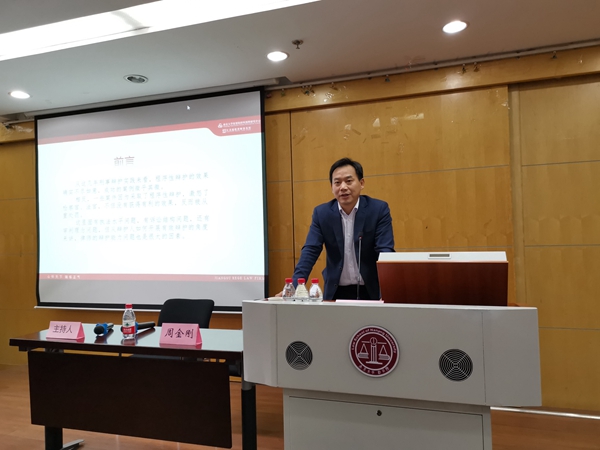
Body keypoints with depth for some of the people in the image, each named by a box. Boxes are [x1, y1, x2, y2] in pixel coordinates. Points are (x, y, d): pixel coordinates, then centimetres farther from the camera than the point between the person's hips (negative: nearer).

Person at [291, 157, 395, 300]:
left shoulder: (379, 209, -6)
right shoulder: (321, 212, -1)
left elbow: (385, 251, -12)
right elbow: (310, 251, -6)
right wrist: (294, 287, -19)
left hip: (370, 291, -1)